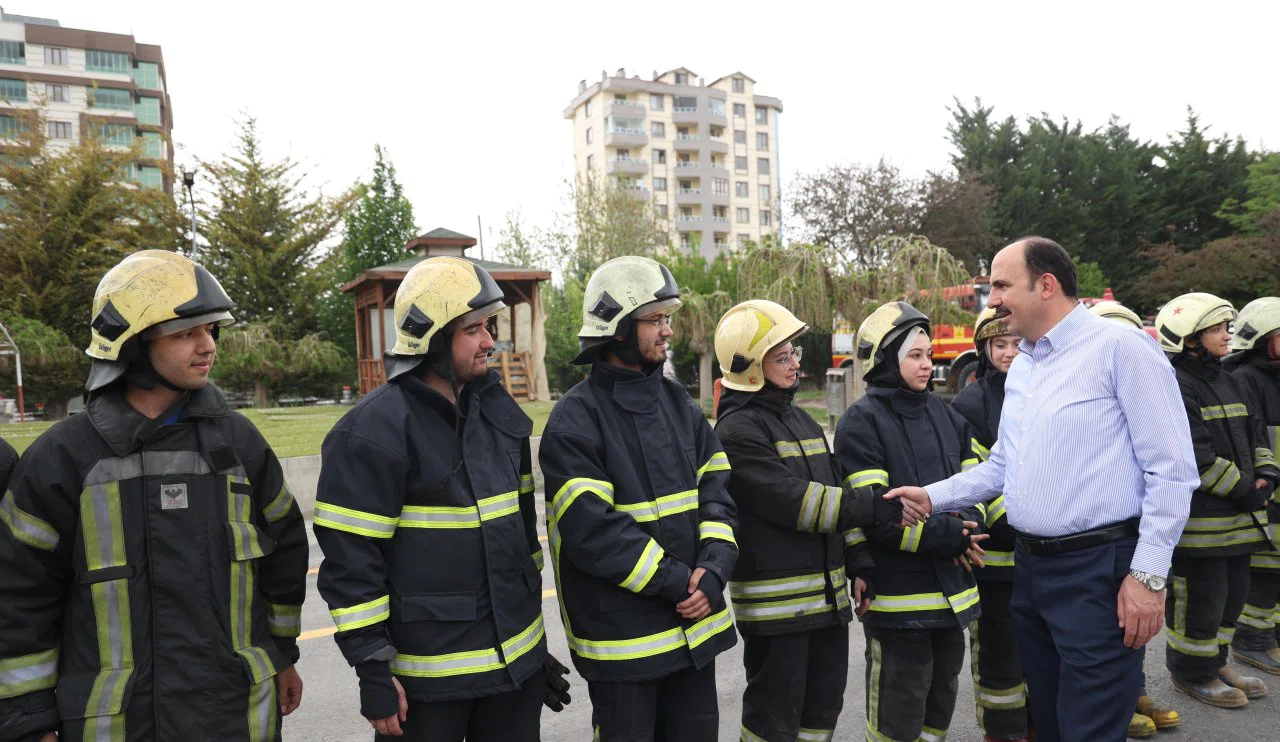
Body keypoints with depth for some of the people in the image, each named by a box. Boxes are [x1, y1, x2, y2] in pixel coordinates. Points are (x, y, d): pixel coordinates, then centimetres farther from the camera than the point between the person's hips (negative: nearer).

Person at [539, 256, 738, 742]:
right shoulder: (575, 421, -13)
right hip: (622, 640, -6)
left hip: (695, 625, 6)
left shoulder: (678, 404, 7)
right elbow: (592, 529, -19)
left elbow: (717, 492, 5)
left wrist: (713, 569, -10)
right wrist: (676, 582, -18)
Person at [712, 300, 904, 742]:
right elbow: (795, 502, -22)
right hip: (775, 601, -8)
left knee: (824, 705, 18)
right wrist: (876, 506, -21)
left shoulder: (801, 420, 14)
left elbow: (835, 495, 16)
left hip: (827, 591, 8)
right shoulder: (737, 430, -14)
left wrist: (858, 562, 10)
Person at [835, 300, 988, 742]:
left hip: (953, 589, 7)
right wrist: (947, 537, -18)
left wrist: (966, 529, -7)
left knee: (941, 698, 21)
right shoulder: (861, 423, -12)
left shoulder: (947, 416, 11)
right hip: (897, 594, -7)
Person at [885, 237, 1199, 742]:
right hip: (1029, 567, 8)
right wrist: (931, 497, 7)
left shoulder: (1120, 348, -12)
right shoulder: (1020, 366, 13)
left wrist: (1149, 574, -16)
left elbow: (1171, 471, -14)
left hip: (1098, 570, -7)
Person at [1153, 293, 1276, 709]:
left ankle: (1214, 661, 34)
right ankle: (1192, 672, 18)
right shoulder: (1175, 386, -17)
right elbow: (1197, 457, -21)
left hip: (1237, 517, 10)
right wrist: (1244, 491, -16)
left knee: (1233, 591, 19)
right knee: (1201, 596, 1)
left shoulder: (1228, 382, 15)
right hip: (1199, 517, -10)